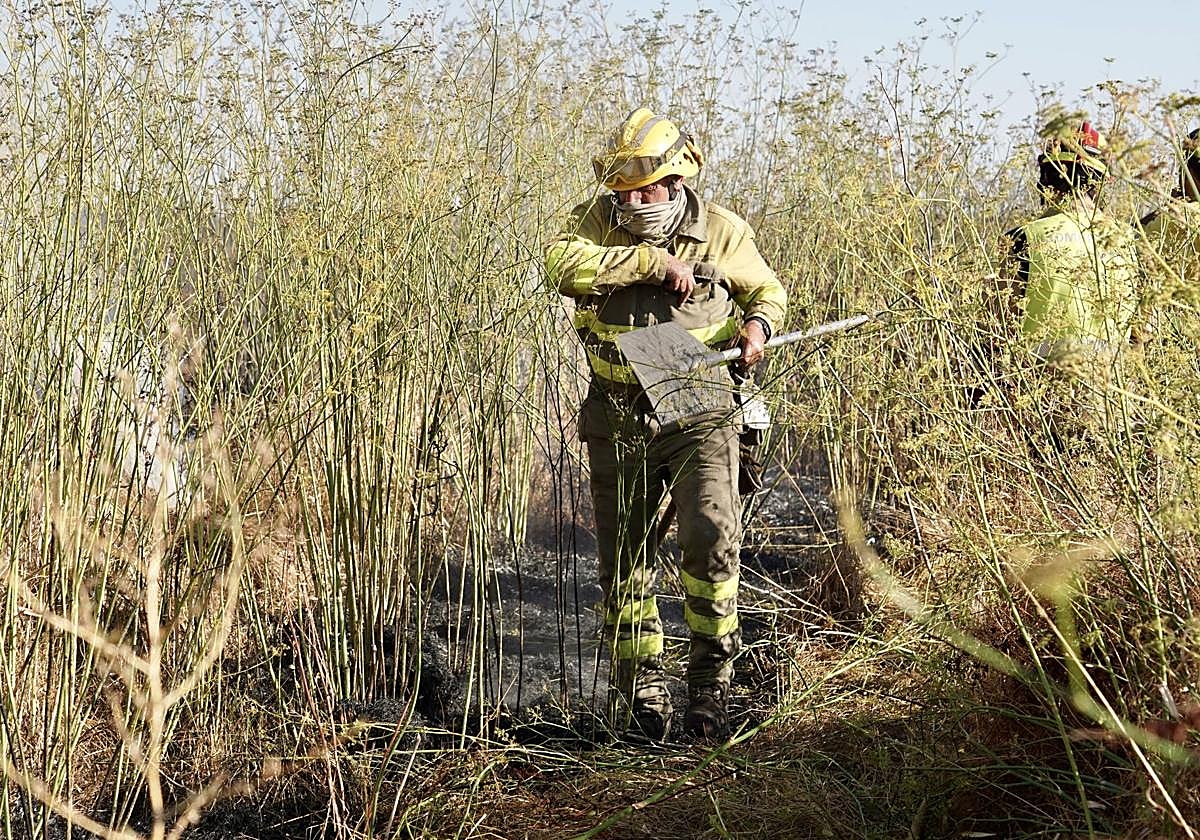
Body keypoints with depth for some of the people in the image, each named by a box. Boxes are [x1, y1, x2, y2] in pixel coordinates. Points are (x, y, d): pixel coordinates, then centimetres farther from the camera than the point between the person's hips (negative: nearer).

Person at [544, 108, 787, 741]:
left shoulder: (722, 232, 0)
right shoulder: (599, 220, -1)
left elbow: (766, 290, 17)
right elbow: (564, 263, -23)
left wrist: (757, 324, -6)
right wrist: (654, 262, -24)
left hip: (699, 411, -1)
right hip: (619, 419, 2)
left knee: (711, 538, -19)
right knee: (624, 558, 8)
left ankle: (711, 678, -4)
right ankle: (643, 685, 24)